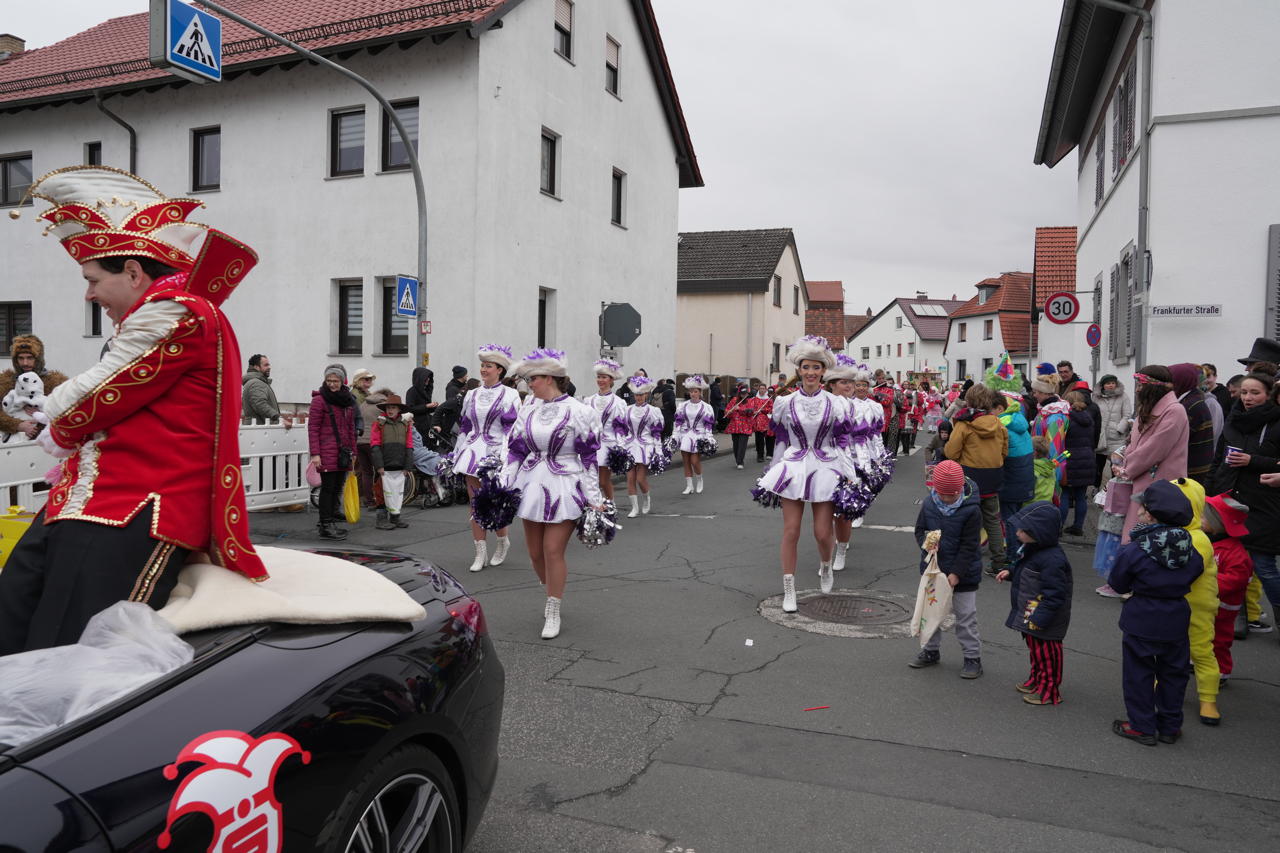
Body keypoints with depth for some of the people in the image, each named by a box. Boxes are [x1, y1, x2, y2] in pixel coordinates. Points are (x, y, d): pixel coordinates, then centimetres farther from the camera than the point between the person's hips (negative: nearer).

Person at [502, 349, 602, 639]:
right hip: (532, 485, 5)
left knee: (553, 551, -6)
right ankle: (553, 593, 34)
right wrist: (504, 486, 5)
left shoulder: (578, 411, -8)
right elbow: (515, 450, 11)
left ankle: (553, 613, 9)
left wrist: (595, 499, -7)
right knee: (535, 552, 9)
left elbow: (590, 457, -6)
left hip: (564, 487, -5)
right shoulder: (529, 411, 7)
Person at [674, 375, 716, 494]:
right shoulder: (683, 406, 6)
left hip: (699, 437, -3)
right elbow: (678, 422, 8)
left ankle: (699, 481, 18)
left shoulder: (706, 407, 0)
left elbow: (709, 425, 0)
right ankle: (689, 486, 11)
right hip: (685, 435, 3)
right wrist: (674, 437, 3)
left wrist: (708, 439, -7)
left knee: (695, 461, -9)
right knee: (686, 462, 2)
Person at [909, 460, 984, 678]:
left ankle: (972, 657, 20)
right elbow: (919, 529, 3)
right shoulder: (929, 503, -6)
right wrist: (925, 543, -20)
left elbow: (969, 546, -16)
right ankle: (931, 650, 33)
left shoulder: (971, 510, -19)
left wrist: (956, 573, -19)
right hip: (933, 569, 5)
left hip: (962, 573, -5)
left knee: (965, 616, 6)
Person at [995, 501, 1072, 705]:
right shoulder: (1032, 549, 1)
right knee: (1035, 649, 24)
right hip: (1031, 615, 10)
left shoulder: (1052, 560, -30)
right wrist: (1010, 573, 9)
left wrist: (1038, 618, -27)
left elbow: (1054, 595, -28)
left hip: (1045, 621, -10)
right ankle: (1036, 681, 41)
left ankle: (1049, 691, 22)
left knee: (1046, 654, 7)